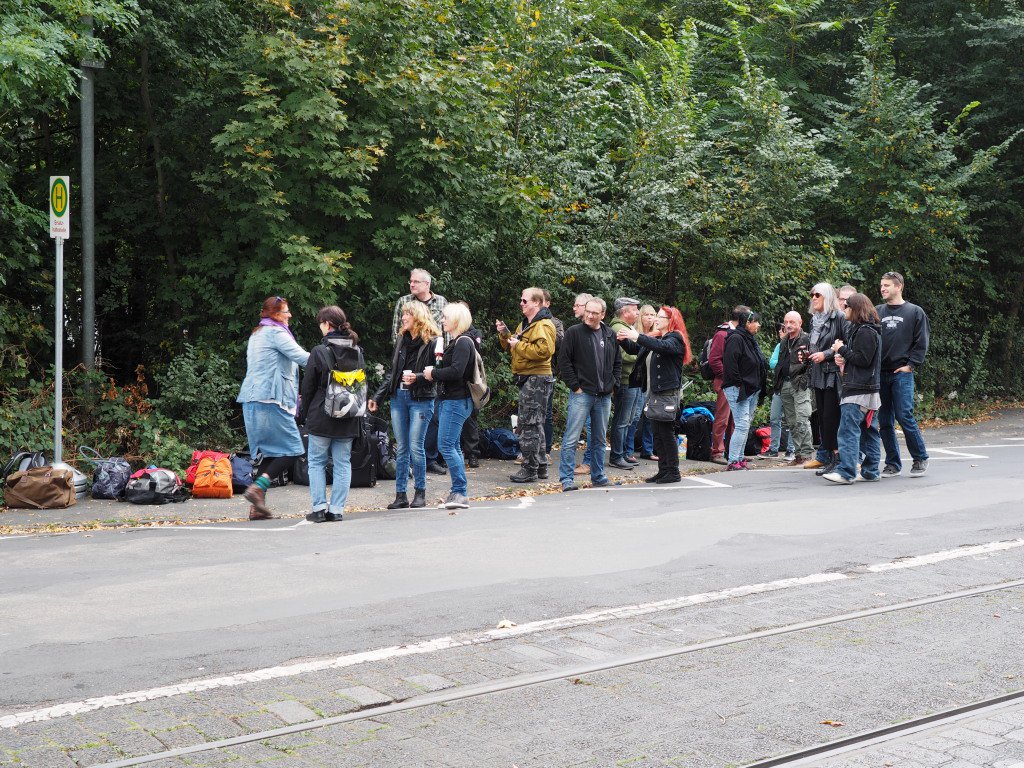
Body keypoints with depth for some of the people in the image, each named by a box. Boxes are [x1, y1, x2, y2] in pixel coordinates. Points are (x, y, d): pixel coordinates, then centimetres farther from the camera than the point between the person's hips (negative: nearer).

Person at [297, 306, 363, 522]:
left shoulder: (319, 351, -11)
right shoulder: (357, 352, 4)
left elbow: (308, 387, -5)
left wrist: (303, 414, 6)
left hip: (322, 417, -4)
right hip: (349, 419, 4)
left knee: (316, 462, 8)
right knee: (343, 463, 9)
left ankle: (320, 508, 3)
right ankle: (336, 509, 8)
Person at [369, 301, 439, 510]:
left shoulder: (432, 342, -5)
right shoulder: (401, 340, 15)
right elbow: (392, 372, 18)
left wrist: (417, 378, -24)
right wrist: (377, 397, 15)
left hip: (421, 399, -6)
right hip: (398, 397, 6)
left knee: (415, 447, -7)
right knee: (401, 448, 6)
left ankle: (420, 492, 7)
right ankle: (401, 495, 11)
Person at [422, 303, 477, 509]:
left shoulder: (463, 342, -13)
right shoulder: (456, 341, 19)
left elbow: (456, 371, -23)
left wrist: (433, 373, -11)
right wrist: (434, 372, 4)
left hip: (456, 401, -10)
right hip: (451, 400, 10)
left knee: (446, 445, -12)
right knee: (454, 447, 11)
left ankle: (460, 493, -9)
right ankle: (458, 494, 15)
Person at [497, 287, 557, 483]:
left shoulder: (543, 325, -14)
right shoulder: (525, 324, 18)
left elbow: (542, 351, -28)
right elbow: (511, 346, 26)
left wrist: (519, 344, -19)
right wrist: (505, 334, 7)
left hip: (536, 379, -11)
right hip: (527, 379, 11)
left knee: (529, 425, -9)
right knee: (534, 424, 16)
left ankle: (530, 470, -5)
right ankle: (540, 467, 24)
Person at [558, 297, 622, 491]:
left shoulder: (610, 335, 10)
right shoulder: (574, 332, -5)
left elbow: (617, 362, 19)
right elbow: (564, 361, -7)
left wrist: (613, 384, 8)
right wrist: (575, 386, -10)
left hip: (604, 396, 5)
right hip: (581, 394, -5)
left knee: (600, 439, 13)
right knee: (571, 438, -8)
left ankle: (598, 477, 22)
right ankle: (567, 479, -5)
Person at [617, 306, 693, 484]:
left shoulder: (675, 339, -7)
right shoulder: (654, 338, 19)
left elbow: (662, 346, -28)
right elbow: (634, 349, 19)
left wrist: (637, 337, -31)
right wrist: (624, 339, -2)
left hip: (667, 393, -8)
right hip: (652, 393, 9)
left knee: (667, 432, -6)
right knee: (657, 433, 10)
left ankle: (673, 472, 1)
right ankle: (663, 470, 16)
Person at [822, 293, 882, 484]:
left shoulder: (866, 332, -13)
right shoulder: (858, 329, 19)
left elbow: (863, 359, -18)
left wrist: (842, 350, -9)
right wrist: (844, 357, 5)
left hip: (859, 390, -11)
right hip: (867, 389, 11)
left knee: (848, 429, -15)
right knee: (868, 430, 11)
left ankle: (845, 472, -19)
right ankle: (870, 471, 15)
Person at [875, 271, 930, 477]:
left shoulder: (915, 312, 4)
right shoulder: (877, 312, 12)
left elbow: (921, 343, 1)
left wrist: (911, 365, -8)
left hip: (902, 374, -4)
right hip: (880, 373, 4)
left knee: (904, 416, -10)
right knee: (884, 421, 4)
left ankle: (920, 458, 6)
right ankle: (893, 463, 12)